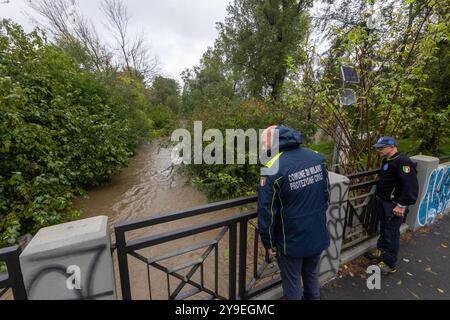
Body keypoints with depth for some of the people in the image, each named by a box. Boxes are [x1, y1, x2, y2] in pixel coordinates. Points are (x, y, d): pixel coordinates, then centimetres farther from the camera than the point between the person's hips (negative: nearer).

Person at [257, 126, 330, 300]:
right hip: (318, 235, 6)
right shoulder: (318, 157, -6)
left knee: (292, 283, 19)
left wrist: (269, 243, -4)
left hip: (292, 240, -5)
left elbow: (267, 212, -19)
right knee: (312, 275, 29)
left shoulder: (273, 168, -24)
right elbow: (326, 194, 5)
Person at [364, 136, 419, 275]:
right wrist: (379, 197, 17)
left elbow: (411, 186, -25)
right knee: (383, 230, 22)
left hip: (394, 206, -9)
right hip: (383, 202, 9)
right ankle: (380, 252, 38)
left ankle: (390, 264, 16)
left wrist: (402, 205, -24)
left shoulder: (403, 162, -21)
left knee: (392, 234, 2)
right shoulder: (387, 160, 9)